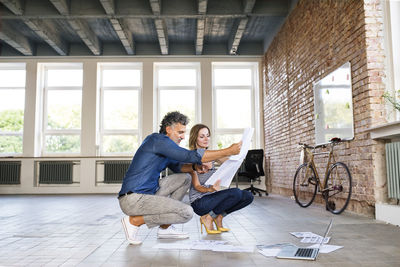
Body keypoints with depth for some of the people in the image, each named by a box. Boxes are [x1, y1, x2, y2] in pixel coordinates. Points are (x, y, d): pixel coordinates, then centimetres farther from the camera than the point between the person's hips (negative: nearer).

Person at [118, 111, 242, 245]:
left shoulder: (163, 144, 15)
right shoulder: (158, 139, -16)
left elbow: (176, 166, 24)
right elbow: (191, 155, -22)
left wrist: (194, 167, 0)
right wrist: (228, 151, -19)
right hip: (133, 199, -10)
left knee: (184, 179, 12)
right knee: (186, 212, -18)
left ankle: (165, 228, 12)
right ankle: (134, 221, -7)